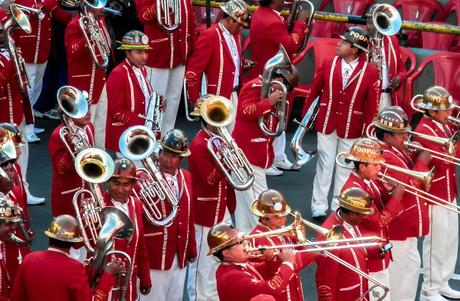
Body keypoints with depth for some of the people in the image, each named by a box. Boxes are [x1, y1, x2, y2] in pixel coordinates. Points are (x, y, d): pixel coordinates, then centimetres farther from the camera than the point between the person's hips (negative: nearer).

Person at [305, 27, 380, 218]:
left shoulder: (370, 73, -9)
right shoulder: (328, 65, -1)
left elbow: (372, 105, -6)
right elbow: (314, 91, 5)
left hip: (352, 129, -1)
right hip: (326, 124, 1)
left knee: (345, 169, 9)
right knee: (324, 165, 6)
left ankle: (339, 207, 18)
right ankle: (319, 206, 12)